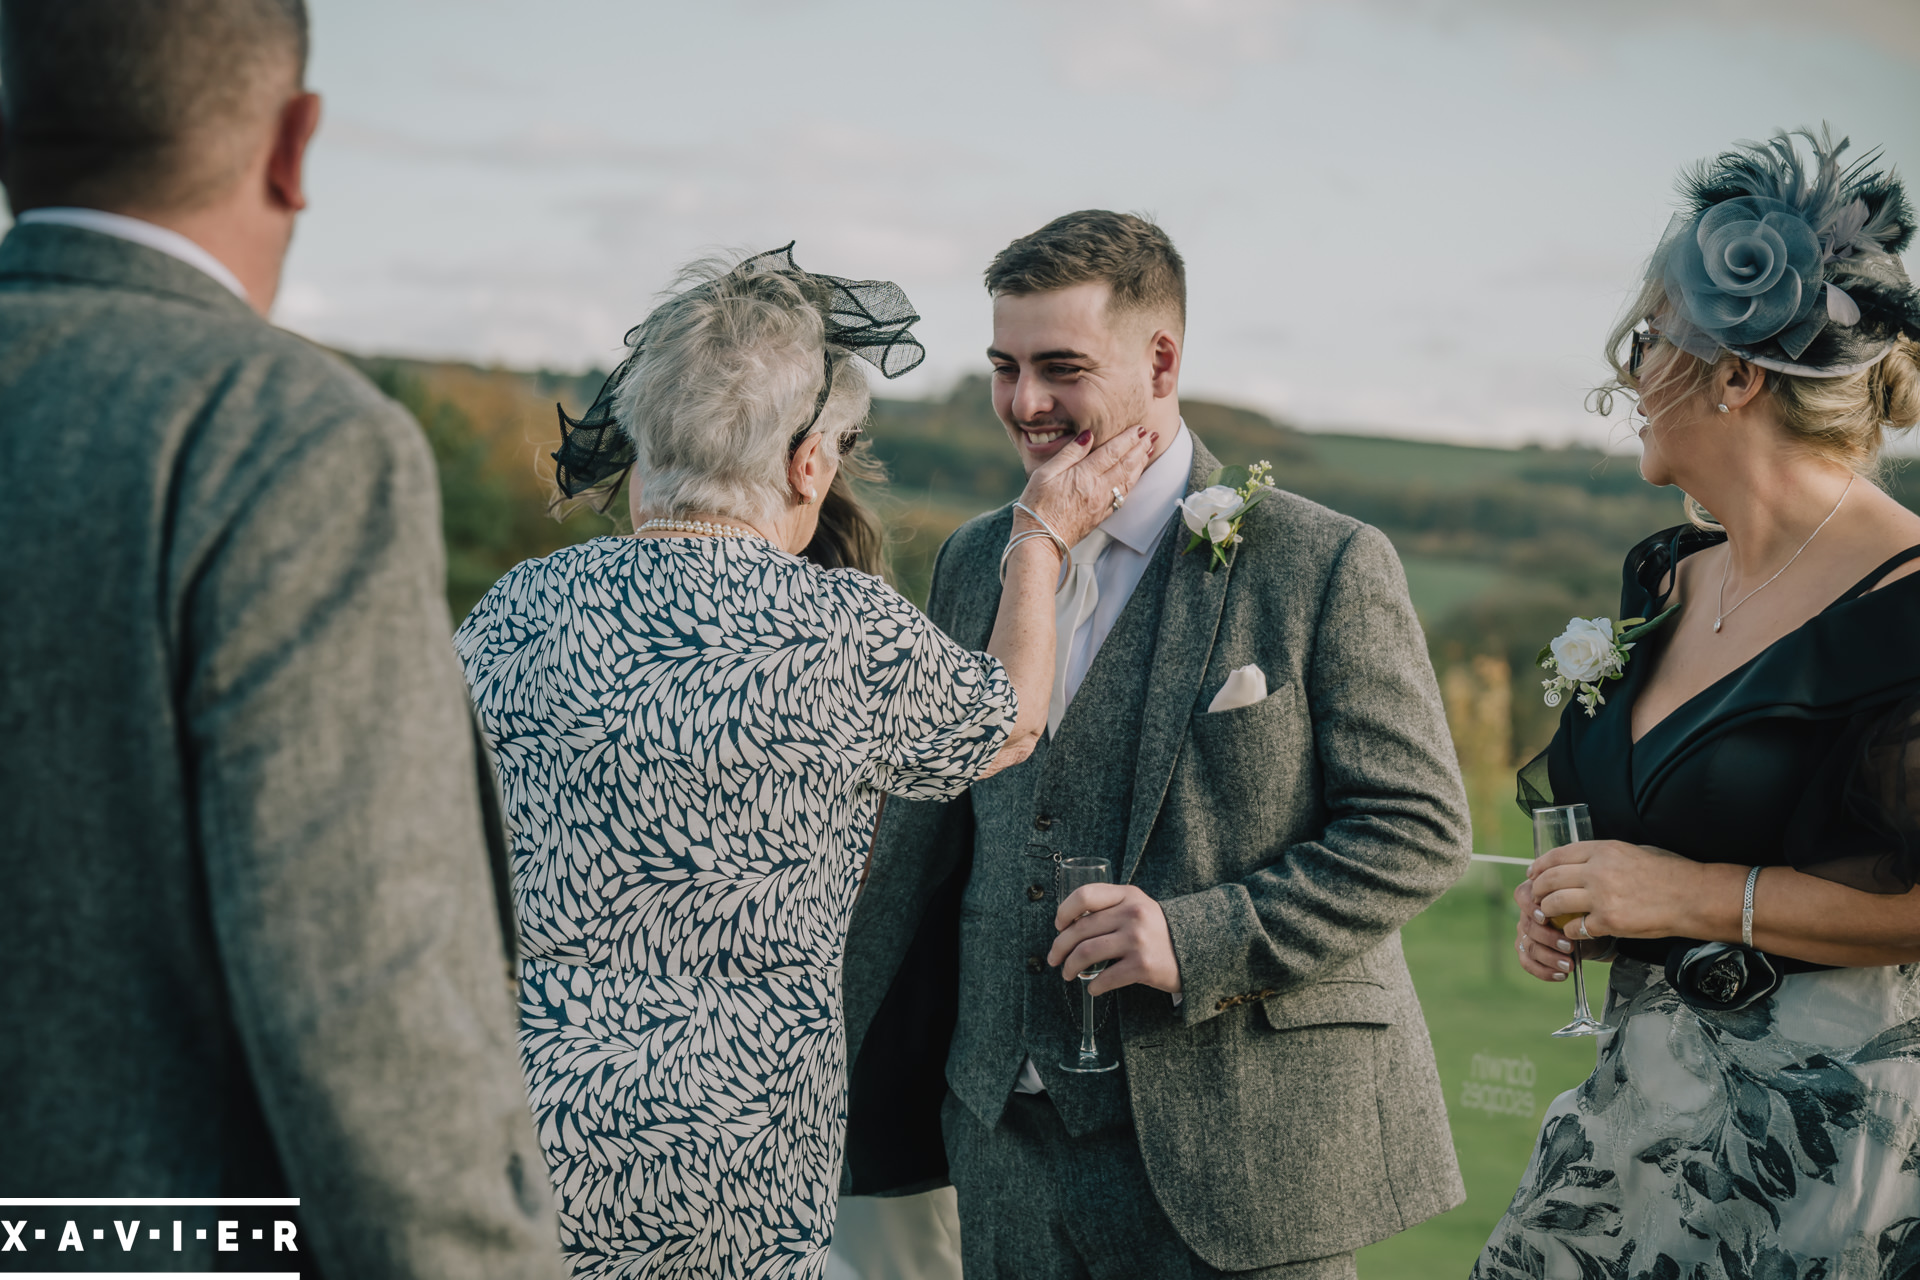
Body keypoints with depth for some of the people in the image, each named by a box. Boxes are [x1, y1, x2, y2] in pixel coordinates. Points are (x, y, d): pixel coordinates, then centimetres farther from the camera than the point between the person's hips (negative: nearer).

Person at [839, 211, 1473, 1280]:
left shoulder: (1330, 566, -7)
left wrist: (1203, 940, -19)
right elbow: (929, 841, 14)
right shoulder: (975, 562, 9)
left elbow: (1421, 829, -8)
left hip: (1238, 1149, -4)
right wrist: (870, 1091, 13)